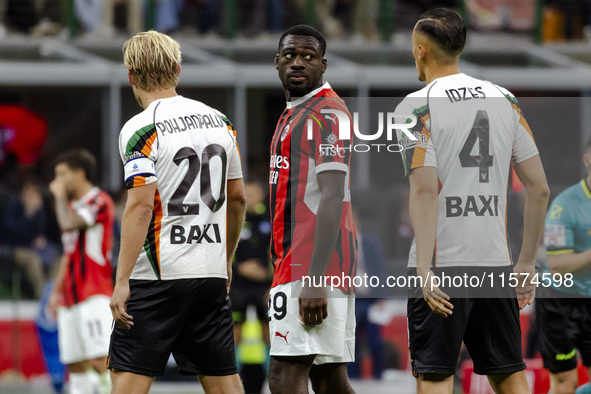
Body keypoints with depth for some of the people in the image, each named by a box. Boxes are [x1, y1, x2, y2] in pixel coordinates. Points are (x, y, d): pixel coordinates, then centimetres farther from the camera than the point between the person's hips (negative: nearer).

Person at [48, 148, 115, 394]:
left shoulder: (99, 202, -7)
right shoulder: (72, 206, 21)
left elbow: (68, 224, -23)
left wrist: (60, 196, -6)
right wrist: (56, 290, 20)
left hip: (95, 293, -9)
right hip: (72, 296, 9)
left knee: (100, 359, -19)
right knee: (75, 364, 4)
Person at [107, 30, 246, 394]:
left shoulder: (141, 130, -9)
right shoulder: (219, 121, 10)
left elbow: (140, 206, -17)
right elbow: (237, 197, 17)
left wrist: (122, 281, -16)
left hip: (158, 276, -6)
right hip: (212, 273, 6)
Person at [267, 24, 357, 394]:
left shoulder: (327, 113, -9)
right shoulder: (293, 114, 23)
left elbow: (333, 198, -18)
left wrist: (314, 280, -25)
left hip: (313, 264, -10)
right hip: (293, 263, 10)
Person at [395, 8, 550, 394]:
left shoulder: (416, 106, -6)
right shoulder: (505, 100, 10)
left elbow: (425, 190, -16)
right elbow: (539, 188, 10)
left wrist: (425, 269, -17)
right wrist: (527, 264, 16)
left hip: (442, 263, -5)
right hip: (496, 263, 5)